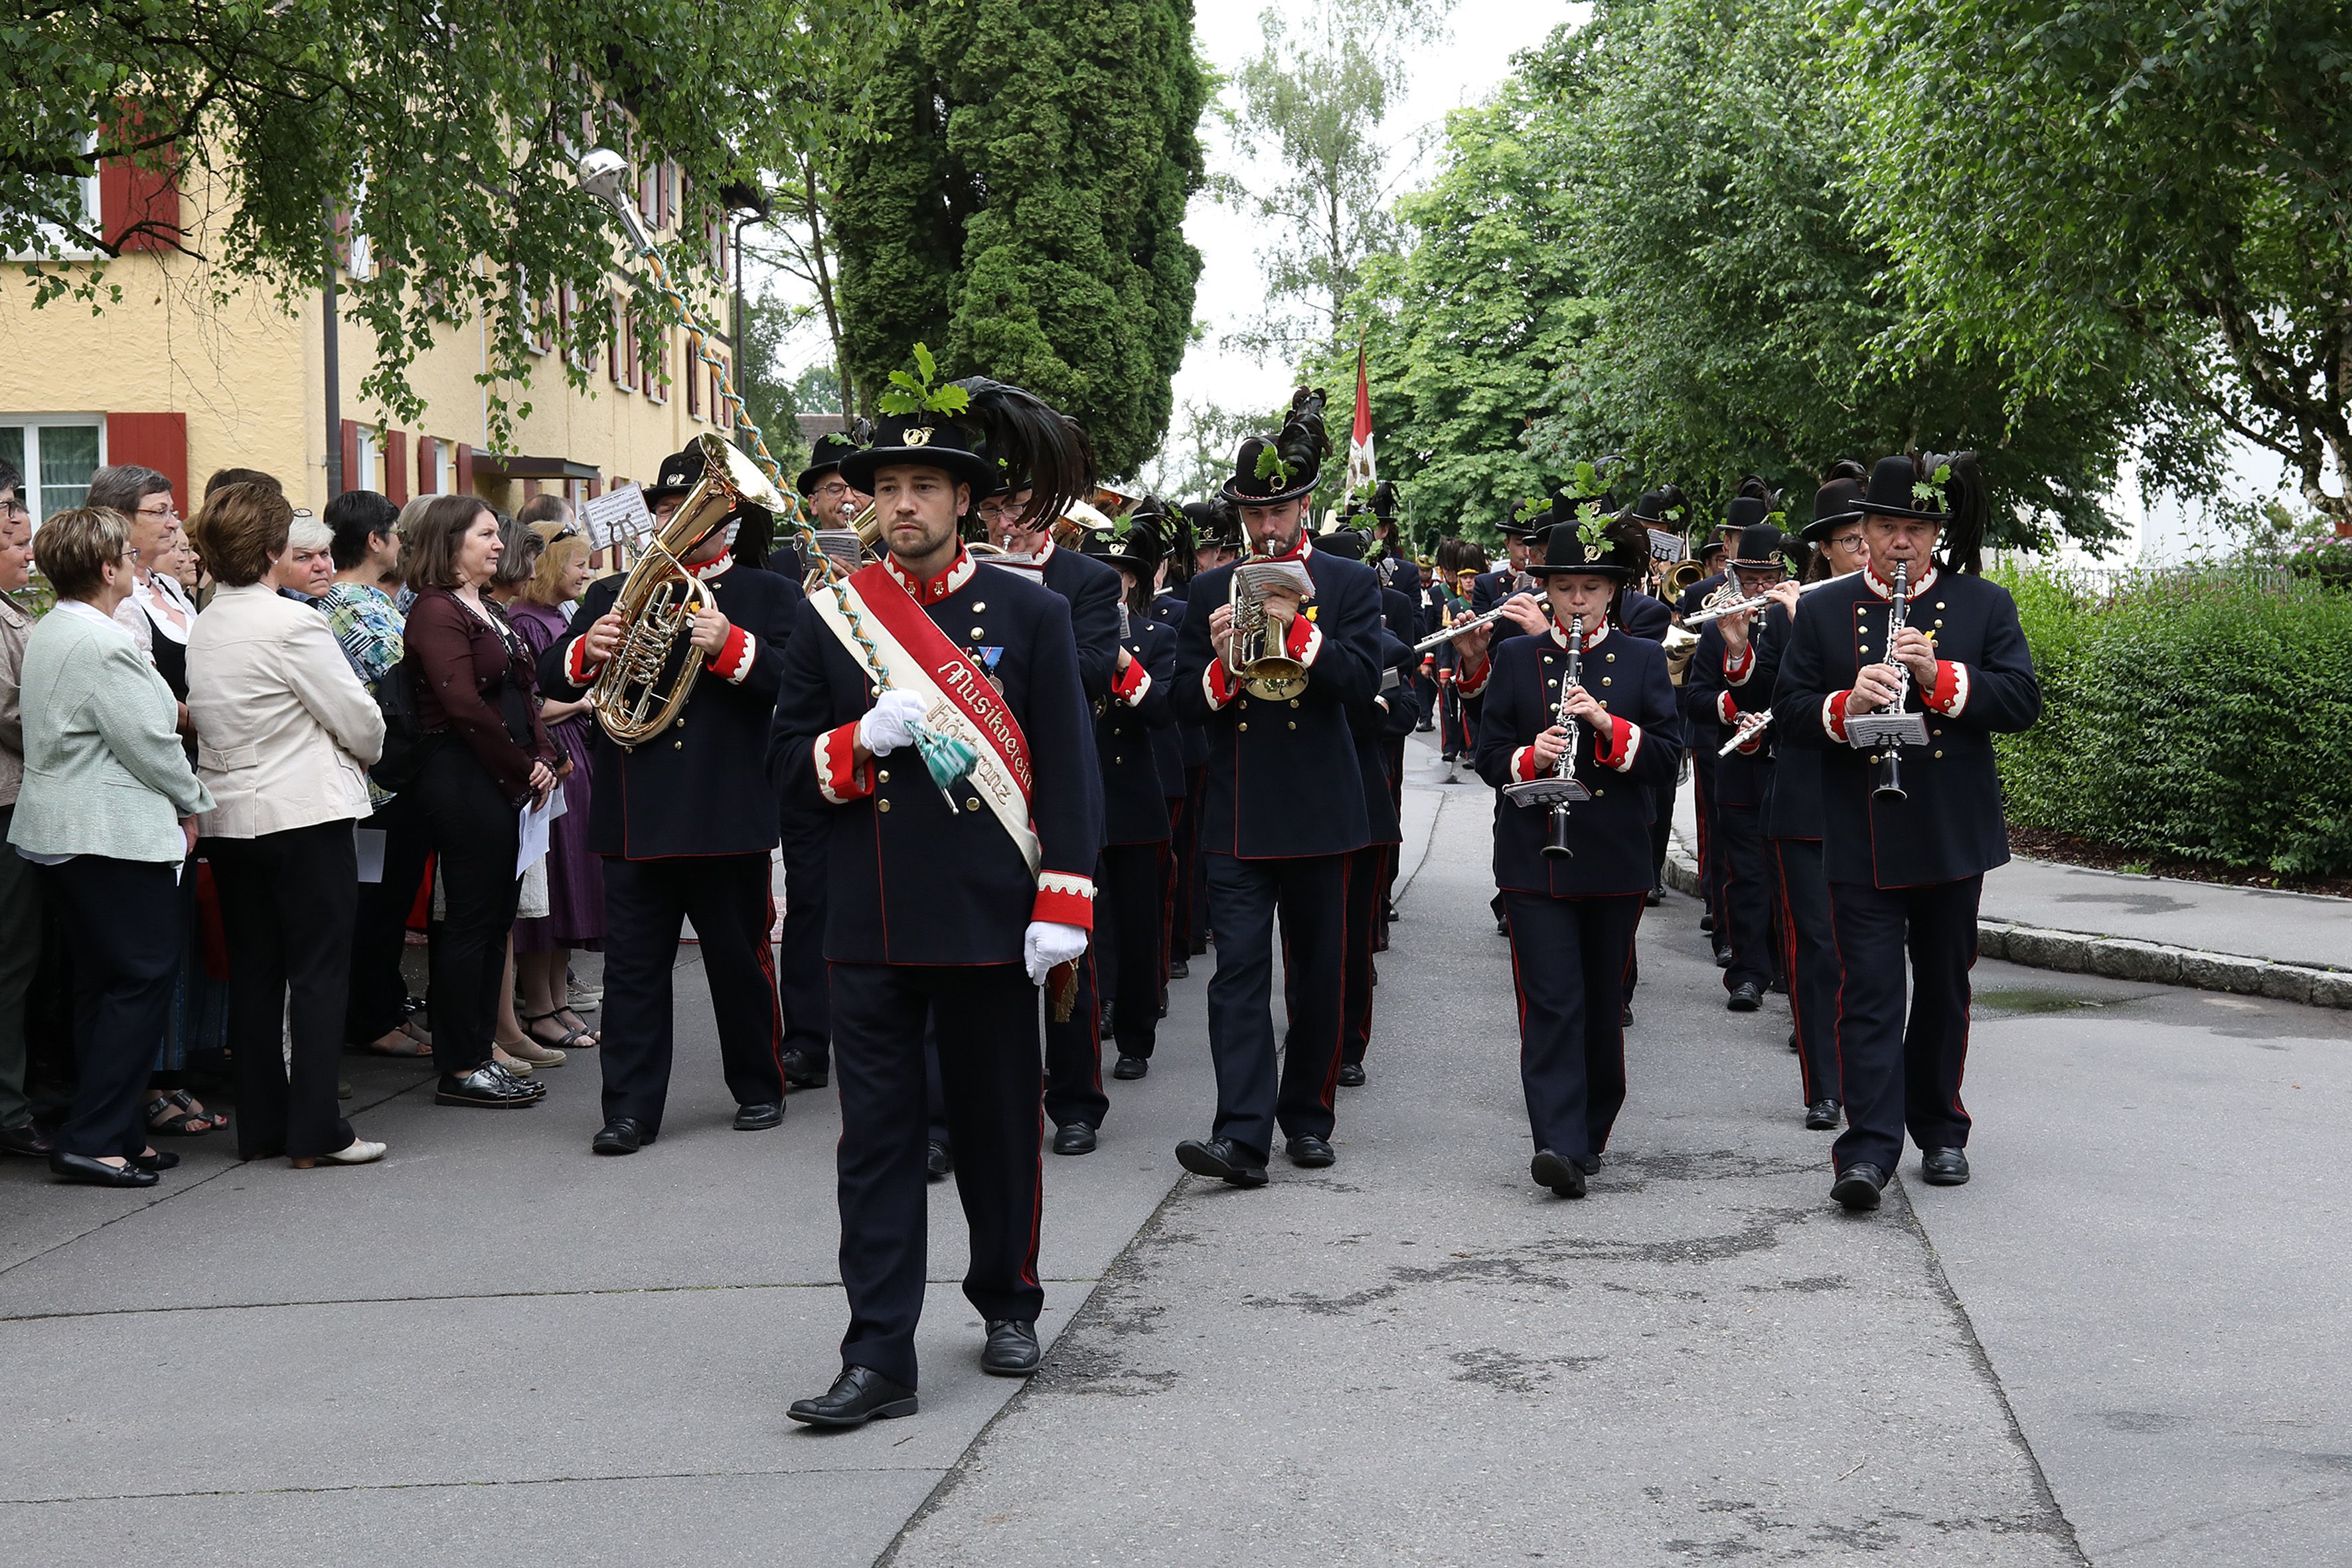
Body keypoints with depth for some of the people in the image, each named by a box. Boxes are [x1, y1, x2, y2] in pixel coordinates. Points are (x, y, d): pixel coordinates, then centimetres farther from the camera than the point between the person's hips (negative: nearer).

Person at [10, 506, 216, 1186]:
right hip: (117, 835, -10)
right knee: (143, 978, -6)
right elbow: (147, 743, -17)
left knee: (100, 983, 13)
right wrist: (191, 804, -1)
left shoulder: (47, 632, 13)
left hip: (60, 831, 10)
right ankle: (94, 1139, -7)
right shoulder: (103, 643, -19)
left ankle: (117, 1132, 17)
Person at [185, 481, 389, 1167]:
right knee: (319, 969, -2)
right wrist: (364, 752, 12)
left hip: (227, 819, 7)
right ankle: (316, 1130, -2)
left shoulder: (202, 629, 7)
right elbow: (361, 721, -12)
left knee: (253, 969, 11)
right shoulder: (292, 623, -15)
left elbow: (201, 717, 13)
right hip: (303, 814, -7)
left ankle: (259, 1127, 15)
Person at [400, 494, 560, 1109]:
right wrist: (524, 769, -13)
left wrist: (543, 759, 1)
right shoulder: (437, 611, -11)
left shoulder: (487, 611, 18)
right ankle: (459, 1070, 1)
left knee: (495, 919, 11)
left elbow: (523, 691, 17)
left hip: (506, 783, 9)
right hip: (465, 782, -9)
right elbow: (464, 706, -19)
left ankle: (477, 1054, 18)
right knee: (471, 920, -5)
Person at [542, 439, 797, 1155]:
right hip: (635, 818, 3)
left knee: (741, 959, 8)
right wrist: (586, 652, -11)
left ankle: (759, 1087, 24)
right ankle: (631, 1109, 6)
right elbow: (552, 677, 10)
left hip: (727, 816, -2)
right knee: (632, 966, 2)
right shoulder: (613, 595, 15)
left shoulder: (769, 596, 5)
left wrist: (731, 646, -22)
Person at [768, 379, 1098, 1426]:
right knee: (877, 1136, 1)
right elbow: (785, 765, 7)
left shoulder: (1031, 613, 1)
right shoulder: (829, 618, 6)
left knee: (999, 1123, 11)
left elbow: (1067, 767, -1)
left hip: (989, 919, -1)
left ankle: (1008, 1302, 33)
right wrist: (863, 740, -14)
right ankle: (879, 1359, 3)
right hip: (871, 926, 1)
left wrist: (1063, 906, -9)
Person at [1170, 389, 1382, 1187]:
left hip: (1318, 811, 0)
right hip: (1236, 813, 1)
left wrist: (1296, 626, -19)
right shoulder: (1211, 591, 10)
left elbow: (1362, 681, -9)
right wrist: (1219, 664, -14)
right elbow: (1185, 698, 6)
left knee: (1317, 973, 8)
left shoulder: (1350, 584, 4)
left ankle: (1307, 1117, 22)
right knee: (1239, 970, -10)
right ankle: (1242, 1135, -16)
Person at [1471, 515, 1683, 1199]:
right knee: (1551, 1002, -9)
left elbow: (1668, 753, -3)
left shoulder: (1643, 660, 5)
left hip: (1614, 859, 1)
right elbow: (1489, 753, 5)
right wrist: (1530, 758, -17)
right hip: (1535, 859, -1)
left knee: (1602, 1002, 11)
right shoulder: (1515, 658, 6)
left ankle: (1591, 1131, 26)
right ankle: (1561, 1148, -15)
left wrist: (1606, 722, -19)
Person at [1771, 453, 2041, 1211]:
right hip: (1860, 838, -1)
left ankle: (1940, 1132, 26)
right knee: (1869, 992, -7)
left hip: (1953, 835, 1)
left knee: (1944, 990, 12)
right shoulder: (1823, 610, 5)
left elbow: (2023, 702, -4)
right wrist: (1844, 706, -20)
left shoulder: (1985, 605, 4)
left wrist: (1941, 678, -20)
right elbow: (1788, 713, 1)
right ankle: (1868, 1149, -10)